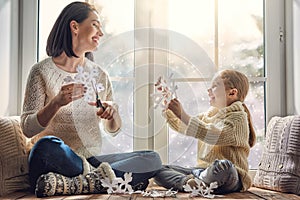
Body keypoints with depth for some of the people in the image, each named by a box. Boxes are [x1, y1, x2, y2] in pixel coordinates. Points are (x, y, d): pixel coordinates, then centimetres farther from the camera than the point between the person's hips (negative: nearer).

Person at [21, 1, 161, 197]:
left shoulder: (99, 75, 13)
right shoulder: (43, 71, 0)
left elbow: (114, 129, 16)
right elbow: (28, 129, -7)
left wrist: (112, 112, -7)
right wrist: (56, 103, -24)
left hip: (92, 159, 5)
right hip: (57, 160, -5)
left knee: (153, 159, -17)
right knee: (47, 145, -38)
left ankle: (71, 185, -29)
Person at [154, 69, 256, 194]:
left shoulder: (237, 118, -9)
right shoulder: (209, 114, 17)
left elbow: (214, 136, -26)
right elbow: (182, 127, 25)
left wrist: (182, 114, -30)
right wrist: (167, 106, 14)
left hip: (231, 178, -7)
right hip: (203, 169, 7)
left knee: (223, 166, -41)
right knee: (159, 171, -3)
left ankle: (195, 181, -14)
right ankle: (187, 181, -29)